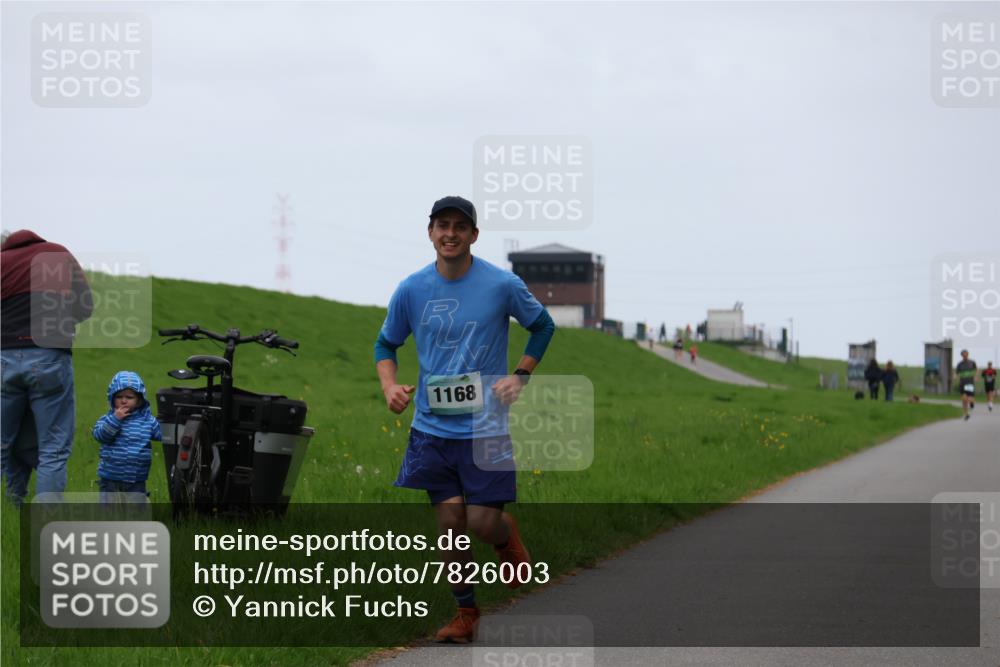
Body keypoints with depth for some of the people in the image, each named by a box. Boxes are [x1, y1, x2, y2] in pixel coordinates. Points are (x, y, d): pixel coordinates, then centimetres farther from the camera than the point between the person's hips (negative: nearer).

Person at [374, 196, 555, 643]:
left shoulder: (503, 285, -6)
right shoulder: (411, 290, -1)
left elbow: (543, 326, 11)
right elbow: (386, 344, 13)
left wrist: (520, 376, 0)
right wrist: (390, 388, -5)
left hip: (485, 426, -2)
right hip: (432, 426, 2)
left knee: (483, 523, -6)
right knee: (450, 523, 1)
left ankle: (509, 539, 31)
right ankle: (465, 612, 17)